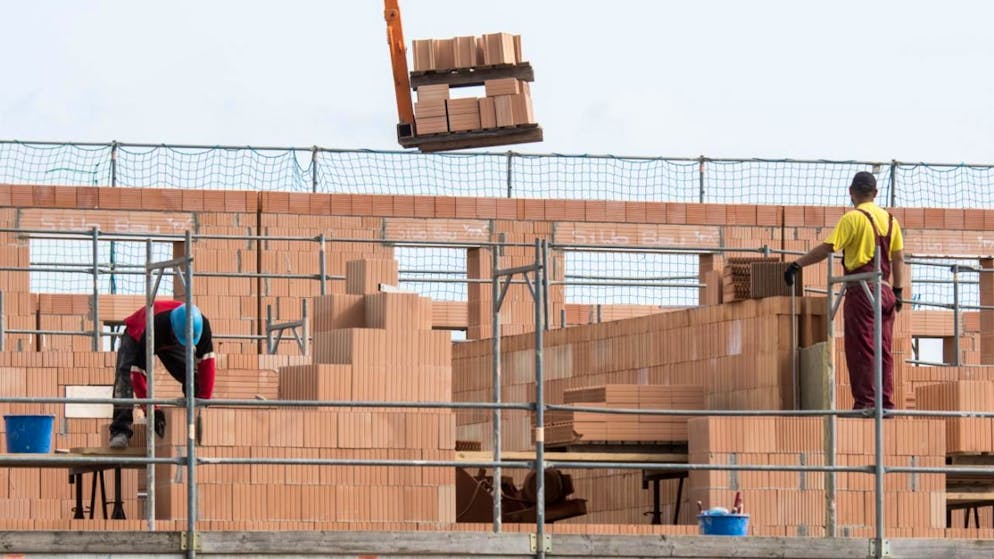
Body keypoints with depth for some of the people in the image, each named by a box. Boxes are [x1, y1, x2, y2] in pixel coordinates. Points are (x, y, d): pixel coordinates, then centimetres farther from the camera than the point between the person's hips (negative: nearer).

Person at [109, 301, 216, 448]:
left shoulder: (201, 324, -35)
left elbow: (206, 363, -28)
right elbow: (139, 372, -43)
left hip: (170, 339, 4)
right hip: (136, 335, -4)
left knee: (194, 377, -11)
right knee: (125, 377, -29)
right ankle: (120, 430, -32)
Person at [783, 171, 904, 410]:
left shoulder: (853, 218, -8)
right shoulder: (889, 219, 11)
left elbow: (827, 248, -15)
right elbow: (898, 258, 13)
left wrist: (797, 265, -11)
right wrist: (898, 291, 18)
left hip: (861, 291, -6)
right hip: (885, 290, 6)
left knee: (861, 348, -4)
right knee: (883, 350, 8)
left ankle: (865, 402, -8)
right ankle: (886, 403, 7)